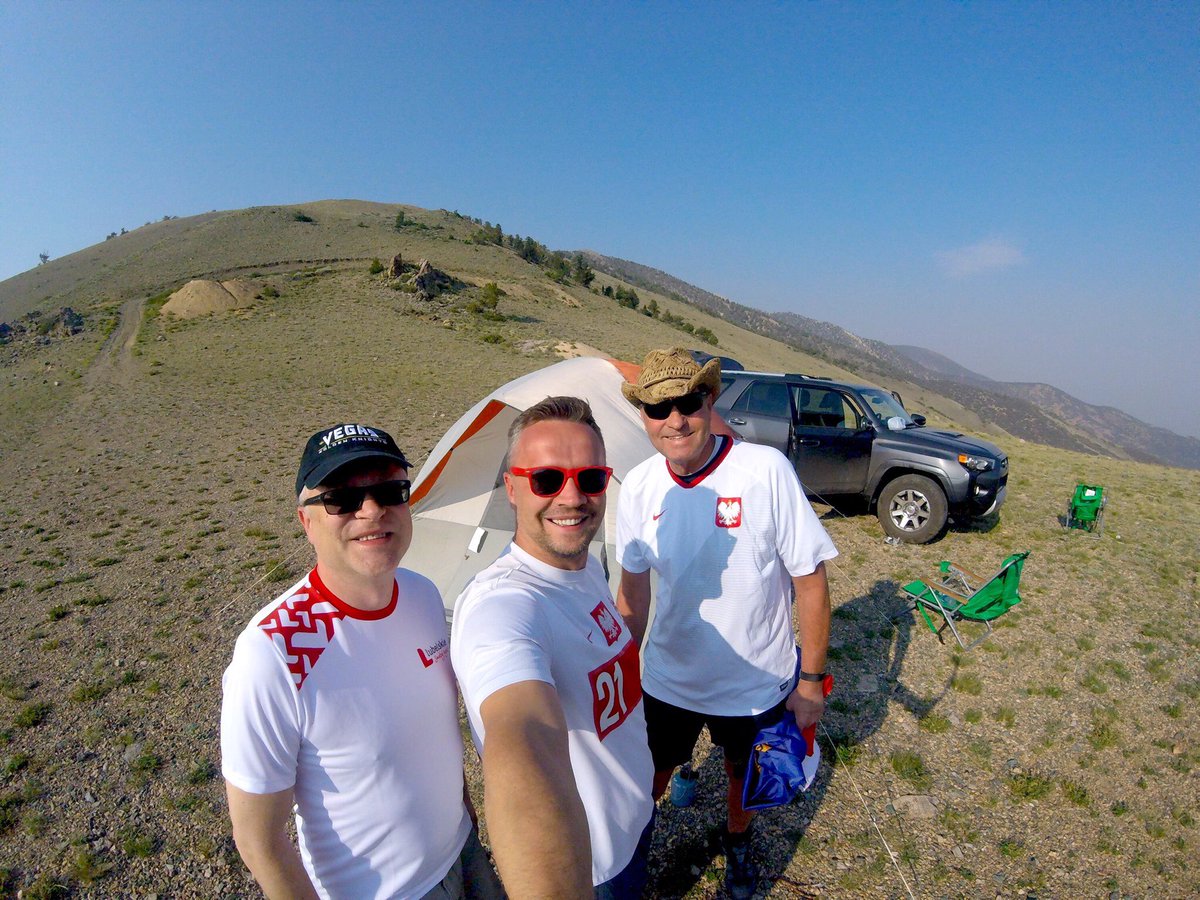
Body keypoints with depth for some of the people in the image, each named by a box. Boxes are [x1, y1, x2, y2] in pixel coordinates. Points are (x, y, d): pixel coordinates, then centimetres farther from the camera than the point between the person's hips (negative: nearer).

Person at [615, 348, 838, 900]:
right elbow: (633, 586, 2)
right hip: (666, 681, 2)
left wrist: (810, 680, -11)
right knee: (647, 782, 20)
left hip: (757, 684, -1)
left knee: (745, 776, 25)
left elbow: (810, 581, -16)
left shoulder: (765, 469, -24)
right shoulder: (639, 486, -12)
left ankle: (737, 844, 58)